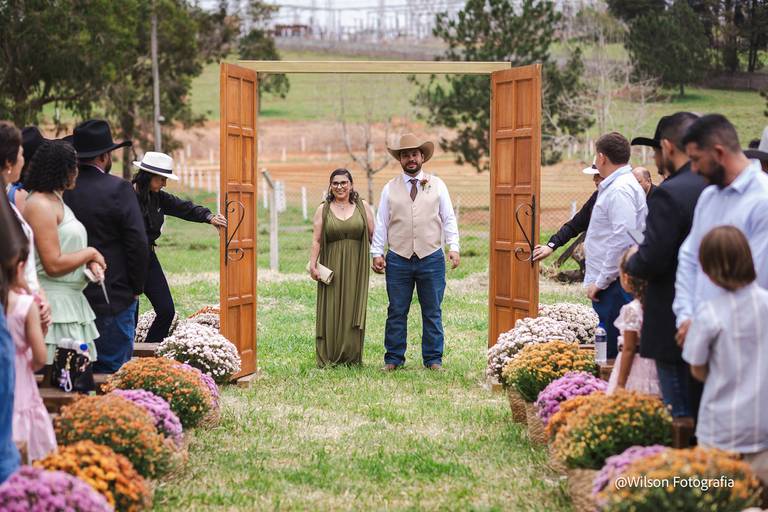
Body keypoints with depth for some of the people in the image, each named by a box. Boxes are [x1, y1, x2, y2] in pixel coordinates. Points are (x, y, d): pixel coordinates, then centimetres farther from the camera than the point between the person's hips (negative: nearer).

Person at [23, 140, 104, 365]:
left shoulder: (55, 200, 16)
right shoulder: (40, 205, -14)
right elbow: (53, 265, -20)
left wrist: (90, 263, 4)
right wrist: (90, 253, -6)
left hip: (70, 302, 10)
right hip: (53, 304, -10)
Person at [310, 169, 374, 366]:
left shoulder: (363, 207, 8)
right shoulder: (323, 210, 7)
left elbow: (373, 235, 6)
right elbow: (316, 240, 2)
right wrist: (312, 264, -7)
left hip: (356, 267, 0)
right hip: (331, 266, 0)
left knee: (354, 310, 1)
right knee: (331, 311, -2)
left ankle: (352, 356, 6)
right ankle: (328, 358, 2)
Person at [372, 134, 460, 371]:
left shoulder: (437, 185, 7)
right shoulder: (390, 188, 7)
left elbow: (449, 219, 6)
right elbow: (381, 223, 7)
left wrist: (453, 247, -4)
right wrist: (377, 253, 1)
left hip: (431, 258, 0)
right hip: (398, 259, 0)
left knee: (432, 313, 5)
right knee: (396, 313, 4)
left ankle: (433, 359, 13)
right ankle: (394, 359, 11)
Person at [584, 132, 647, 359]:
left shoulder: (620, 189, -14)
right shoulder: (614, 186, 18)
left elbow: (622, 240, -21)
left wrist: (601, 281, -18)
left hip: (614, 286, -10)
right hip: (610, 283, 10)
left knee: (611, 353, -10)